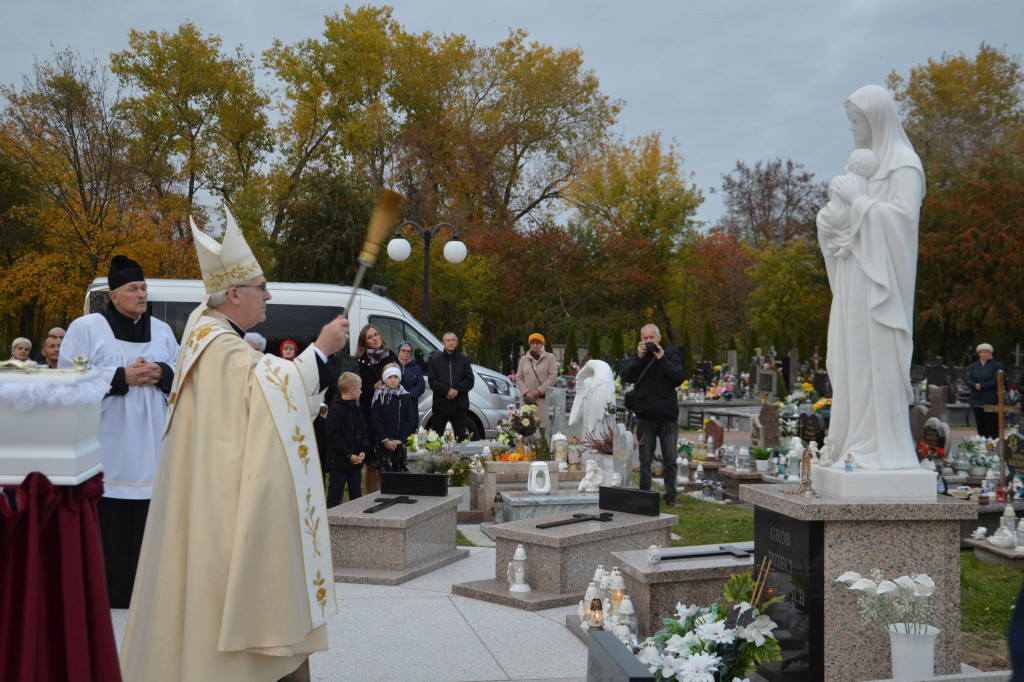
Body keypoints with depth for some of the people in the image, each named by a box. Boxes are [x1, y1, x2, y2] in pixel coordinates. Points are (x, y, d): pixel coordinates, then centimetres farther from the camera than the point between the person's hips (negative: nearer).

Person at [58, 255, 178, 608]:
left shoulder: (162, 331, 13)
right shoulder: (85, 328, -1)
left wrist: (161, 373, -7)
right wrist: (122, 377, -14)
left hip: (149, 444, 4)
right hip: (106, 444, -3)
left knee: (146, 518, 1)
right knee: (106, 521, -3)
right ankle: (106, 591, 8)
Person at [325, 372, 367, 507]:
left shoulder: (356, 408, 13)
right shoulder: (335, 409, -13)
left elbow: (363, 432, 14)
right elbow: (333, 436, -17)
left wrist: (363, 451, -2)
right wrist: (349, 455, -18)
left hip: (356, 461, 8)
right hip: (339, 462, -8)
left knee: (357, 496, 13)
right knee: (335, 497, -1)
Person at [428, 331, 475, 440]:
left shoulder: (464, 360, 10)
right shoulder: (435, 360, 7)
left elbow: (469, 380, 3)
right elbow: (432, 381, -2)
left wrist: (457, 390, -13)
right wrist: (446, 391, -15)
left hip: (460, 406, 1)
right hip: (440, 404, -1)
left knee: (461, 436, 2)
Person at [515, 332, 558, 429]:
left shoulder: (550, 358, 6)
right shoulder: (524, 359, 16)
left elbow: (553, 377, -2)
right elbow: (519, 378, 11)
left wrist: (539, 391, -10)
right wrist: (526, 392, -6)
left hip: (543, 398, -3)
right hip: (526, 399, 3)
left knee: (543, 426, -13)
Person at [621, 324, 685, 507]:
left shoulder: (670, 355, 4)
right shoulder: (636, 356, 9)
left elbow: (679, 378, -9)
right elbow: (627, 376, -7)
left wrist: (661, 359, -14)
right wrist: (639, 358, -15)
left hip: (668, 417, -1)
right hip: (645, 417, 1)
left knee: (670, 460, 1)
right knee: (645, 460, 4)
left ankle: (670, 495, 12)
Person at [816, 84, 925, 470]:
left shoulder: (903, 163, -5)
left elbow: (903, 217, -17)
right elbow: (839, 216, 19)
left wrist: (857, 200, -15)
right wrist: (829, 216, -3)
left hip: (881, 274, -8)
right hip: (856, 279, 8)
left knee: (877, 356, -11)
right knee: (852, 360, 5)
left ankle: (885, 448, -8)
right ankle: (857, 446, 9)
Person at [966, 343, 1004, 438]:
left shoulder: (996, 365, 2)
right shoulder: (973, 366, 16)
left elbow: (996, 381, -9)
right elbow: (968, 381, 6)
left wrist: (981, 386, -13)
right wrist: (975, 385, -15)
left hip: (991, 402, -4)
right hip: (977, 401, 4)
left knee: (993, 428, -5)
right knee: (981, 428, 6)